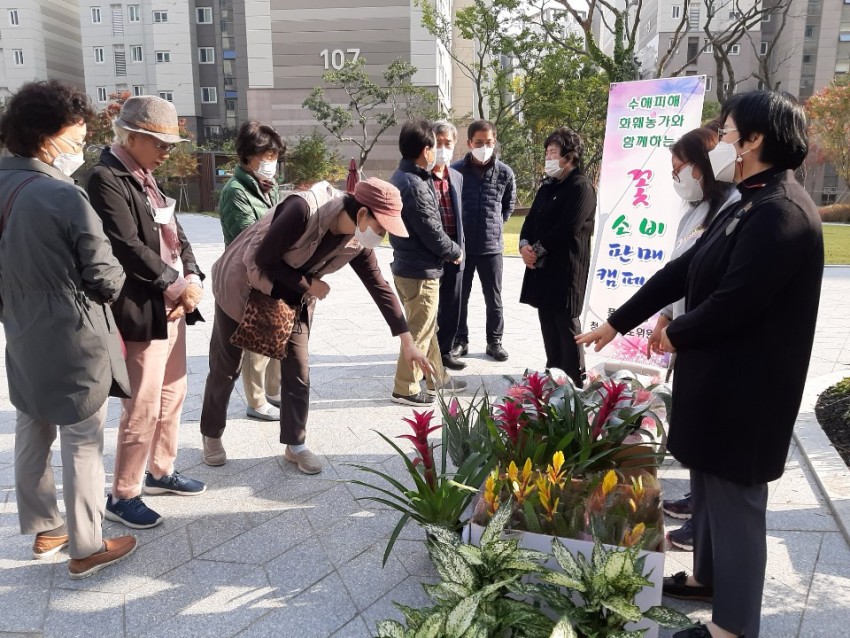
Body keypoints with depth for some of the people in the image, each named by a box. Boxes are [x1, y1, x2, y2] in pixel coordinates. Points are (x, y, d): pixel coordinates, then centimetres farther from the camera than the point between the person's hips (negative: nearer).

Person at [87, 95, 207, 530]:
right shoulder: (106, 178, -14)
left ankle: (160, 472, 34)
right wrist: (177, 285, -15)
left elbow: (174, 235, 12)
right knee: (143, 409, -2)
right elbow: (128, 247, -21)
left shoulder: (146, 179, 14)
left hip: (171, 308, 9)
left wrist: (192, 279, -4)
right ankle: (122, 497, 15)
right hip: (141, 313, -9)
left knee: (172, 396, 18)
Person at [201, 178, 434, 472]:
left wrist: (407, 340, -9)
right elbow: (263, 259, -28)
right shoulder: (304, 209, -35)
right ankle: (211, 436, 29)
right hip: (243, 284, -5)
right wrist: (309, 285, -20)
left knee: (298, 368, 3)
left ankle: (295, 444, 18)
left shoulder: (357, 242, -15)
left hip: (292, 296, 5)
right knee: (225, 367, 8)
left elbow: (380, 286, -8)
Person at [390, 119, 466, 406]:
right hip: (420, 270, -10)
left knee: (427, 328, 20)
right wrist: (456, 252, -4)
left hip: (408, 264, 10)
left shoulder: (402, 178, 9)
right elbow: (432, 232, -20)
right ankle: (405, 388, 13)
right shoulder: (414, 185, -23)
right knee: (419, 332, 2)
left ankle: (437, 377, 34)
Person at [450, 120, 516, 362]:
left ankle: (494, 341, 23)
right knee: (459, 297, 9)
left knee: (493, 298, 9)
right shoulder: (455, 171, -6)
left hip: (491, 246, 1)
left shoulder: (504, 173, -3)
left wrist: (495, 226, 11)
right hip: (461, 246, 0)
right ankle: (460, 340, 23)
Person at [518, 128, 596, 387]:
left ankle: (574, 379, 8)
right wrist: (525, 245, -4)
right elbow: (531, 219, 15)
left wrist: (537, 249, -13)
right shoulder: (548, 185, 18)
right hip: (542, 266, 8)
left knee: (566, 324, -2)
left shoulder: (581, 187, -10)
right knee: (548, 322, 13)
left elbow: (567, 229, -19)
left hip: (566, 268, -8)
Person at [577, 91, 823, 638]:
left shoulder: (782, 213, -22)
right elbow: (681, 271, 10)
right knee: (710, 486, 22)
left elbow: (734, 303, -26)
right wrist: (617, 323, 11)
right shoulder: (748, 206, 10)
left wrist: (675, 335, -8)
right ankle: (709, 576, 43)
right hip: (717, 376, 9)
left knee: (734, 497, 4)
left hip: (744, 387, -9)